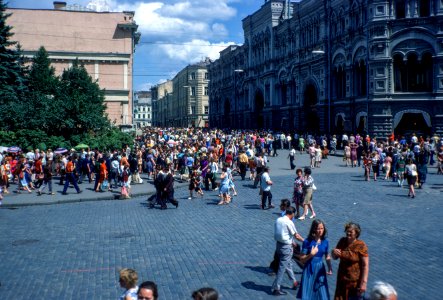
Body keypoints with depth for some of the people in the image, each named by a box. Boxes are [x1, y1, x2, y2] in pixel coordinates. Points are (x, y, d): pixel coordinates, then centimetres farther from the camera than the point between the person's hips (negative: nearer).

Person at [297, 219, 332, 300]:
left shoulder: (325, 242, 0)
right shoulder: (307, 242, -12)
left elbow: (327, 257, 10)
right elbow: (302, 259, -9)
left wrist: (330, 268, -5)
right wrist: (311, 254, -24)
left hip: (320, 269, 4)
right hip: (309, 270, -3)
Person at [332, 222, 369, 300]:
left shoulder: (361, 245, -17)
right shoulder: (342, 241, -1)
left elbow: (365, 265, -17)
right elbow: (335, 257, 10)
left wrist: (363, 282, -20)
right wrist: (334, 252, -14)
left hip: (355, 281, -5)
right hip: (342, 279, 5)